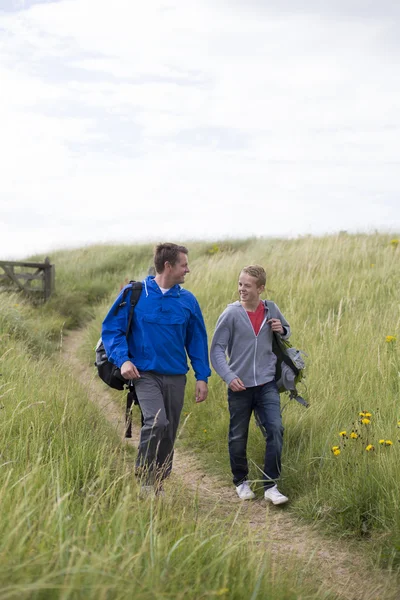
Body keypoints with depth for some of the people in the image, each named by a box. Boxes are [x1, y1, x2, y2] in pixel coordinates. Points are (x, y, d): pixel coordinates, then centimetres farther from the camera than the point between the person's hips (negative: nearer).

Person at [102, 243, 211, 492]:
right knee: (157, 422, -24)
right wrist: (122, 359, -14)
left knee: (169, 434, 8)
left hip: (176, 377, 4)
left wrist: (202, 377, 4)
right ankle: (145, 475, -4)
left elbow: (197, 340, 10)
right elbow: (111, 329, 0)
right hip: (145, 374, -4)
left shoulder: (188, 300, 5)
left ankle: (157, 485, 24)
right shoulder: (133, 294, -4)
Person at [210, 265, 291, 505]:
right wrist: (229, 376, -18)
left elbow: (287, 331, 22)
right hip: (240, 386, -1)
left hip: (267, 384, 2)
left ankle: (271, 486, -4)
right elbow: (217, 349, -6)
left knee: (276, 430, -11)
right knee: (238, 437, 9)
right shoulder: (231, 314, -7)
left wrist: (281, 330, -3)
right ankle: (242, 482, 30)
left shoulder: (271, 310, 2)